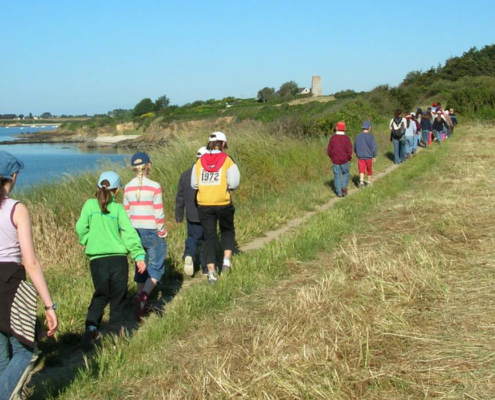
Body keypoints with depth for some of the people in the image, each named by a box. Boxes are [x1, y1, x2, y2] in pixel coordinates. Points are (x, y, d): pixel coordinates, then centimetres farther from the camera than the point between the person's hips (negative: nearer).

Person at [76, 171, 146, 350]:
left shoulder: (90, 204, 2)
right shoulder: (118, 208, 0)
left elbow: (81, 228, -1)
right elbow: (129, 232, -8)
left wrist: (87, 242, 18)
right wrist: (139, 255, -11)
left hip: (97, 259, 1)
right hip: (118, 258, -1)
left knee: (100, 296, 14)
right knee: (118, 296, 14)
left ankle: (91, 327, -5)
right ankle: (116, 330, 16)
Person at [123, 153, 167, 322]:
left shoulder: (128, 188, 3)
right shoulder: (154, 187, -11)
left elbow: (126, 213, 6)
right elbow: (159, 213, -11)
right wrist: (162, 232, 1)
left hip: (135, 232, 5)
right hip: (152, 232, -5)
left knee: (141, 266, 16)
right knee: (156, 268, 2)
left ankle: (142, 304, 22)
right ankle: (143, 296, -19)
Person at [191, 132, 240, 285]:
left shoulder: (200, 161, 3)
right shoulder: (227, 160, -6)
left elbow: (194, 184, 4)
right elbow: (234, 183, -11)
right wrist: (225, 186, 9)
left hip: (204, 204, 2)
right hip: (223, 203, -2)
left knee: (209, 237, 9)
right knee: (227, 230, 22)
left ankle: (211, 272, 8)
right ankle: (227, 259, 7)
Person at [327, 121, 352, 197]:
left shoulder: (333, 138, -3)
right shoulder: (346, 138, -9)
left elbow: (329, 151, -2)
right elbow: (349, 151, -12)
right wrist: (349, 158, 5)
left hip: (335, 161, 1)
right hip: (345, 160, -1)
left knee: (337, 176, 8)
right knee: (346, 174, 19)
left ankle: (339, 193, 7)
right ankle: (344, 187, 0)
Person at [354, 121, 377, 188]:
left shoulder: (358, 136, 1)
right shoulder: (370, 136, -13)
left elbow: (354, 147, 11)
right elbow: (374, 147, -13)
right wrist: (374, 156, -3)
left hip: (360, 157, 2)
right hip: (369, 156, -2)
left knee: (361, 170, 0)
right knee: (369, 170, 16)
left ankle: (361, 181, -21)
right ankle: (369, 182, 30)